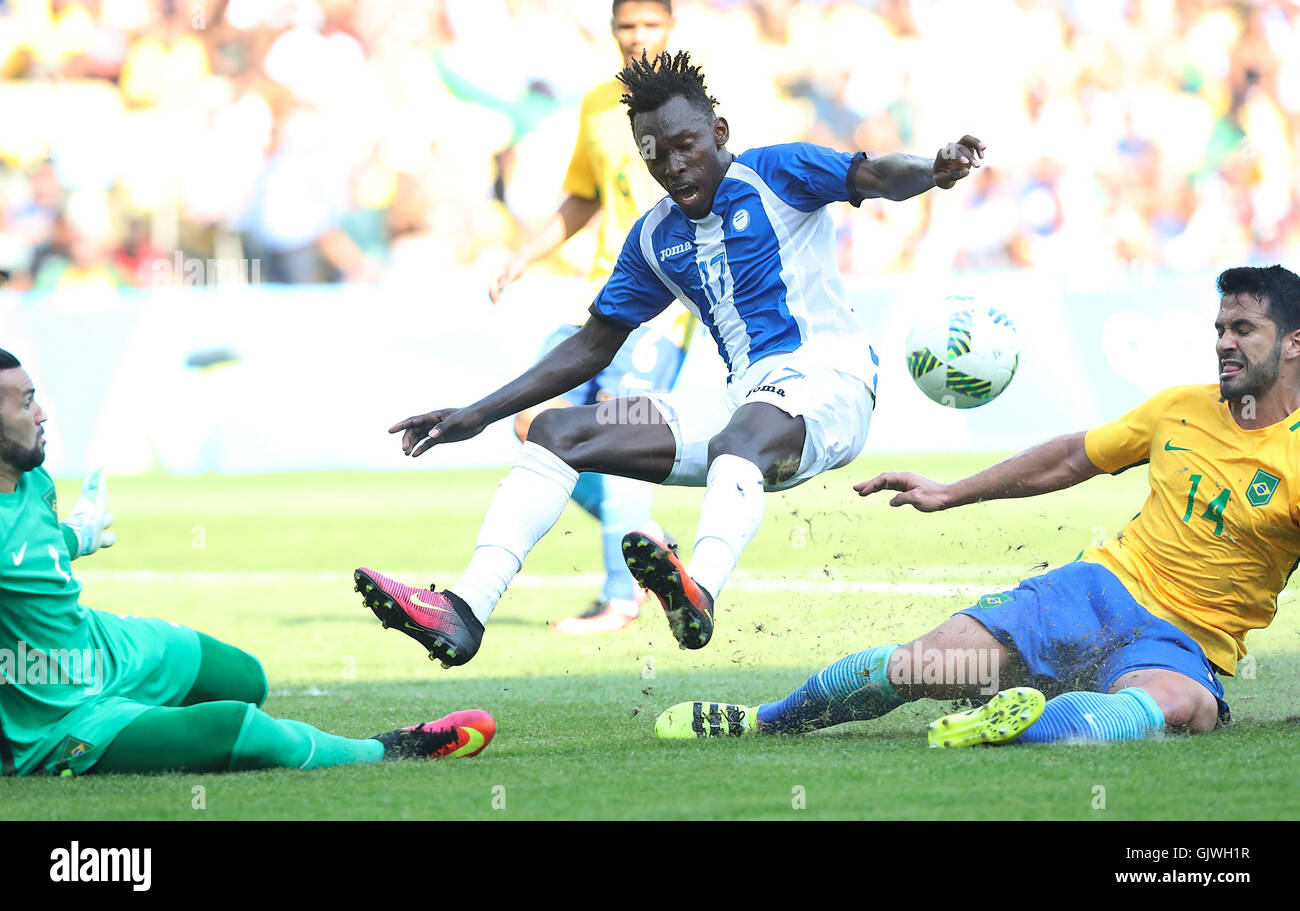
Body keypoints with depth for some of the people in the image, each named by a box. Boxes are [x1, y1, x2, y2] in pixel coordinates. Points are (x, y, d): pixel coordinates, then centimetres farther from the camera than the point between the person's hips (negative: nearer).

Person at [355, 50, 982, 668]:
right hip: (744, 403, 7)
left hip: (830, 386, -7)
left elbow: (876, 178, -16)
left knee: (739, 440, -42)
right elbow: (592, 348, 23)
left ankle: (698, 594, -73)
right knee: (556, 431, -5)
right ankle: (466, 610, -22)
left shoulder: (772, 175, -1)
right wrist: (477, 416, 17)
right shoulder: (654, 238, 17)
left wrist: (932, 171, -41)